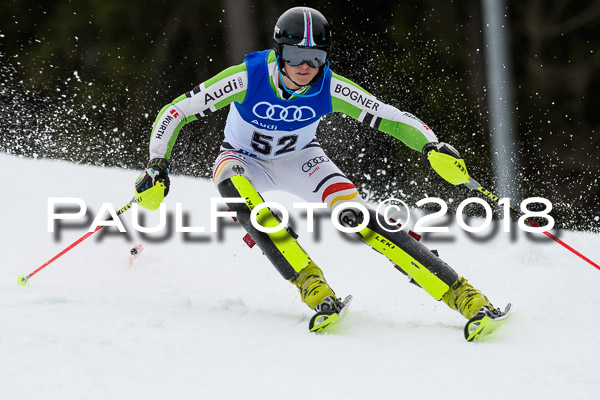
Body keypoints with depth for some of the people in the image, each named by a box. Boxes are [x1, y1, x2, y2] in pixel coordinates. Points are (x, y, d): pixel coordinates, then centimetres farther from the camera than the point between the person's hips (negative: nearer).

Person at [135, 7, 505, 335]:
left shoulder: (329, 89, -24)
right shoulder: (247, 78, -30)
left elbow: (393, 119, -20)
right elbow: (173, 114, -21)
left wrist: (431, 146, -37)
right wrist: (158, 168, -30)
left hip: (299, 159, 1)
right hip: (245, 160, -1)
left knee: (354, 212, -26)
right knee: (233, 185, -38)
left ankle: (460, 293, -26)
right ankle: (311, 284, -40)